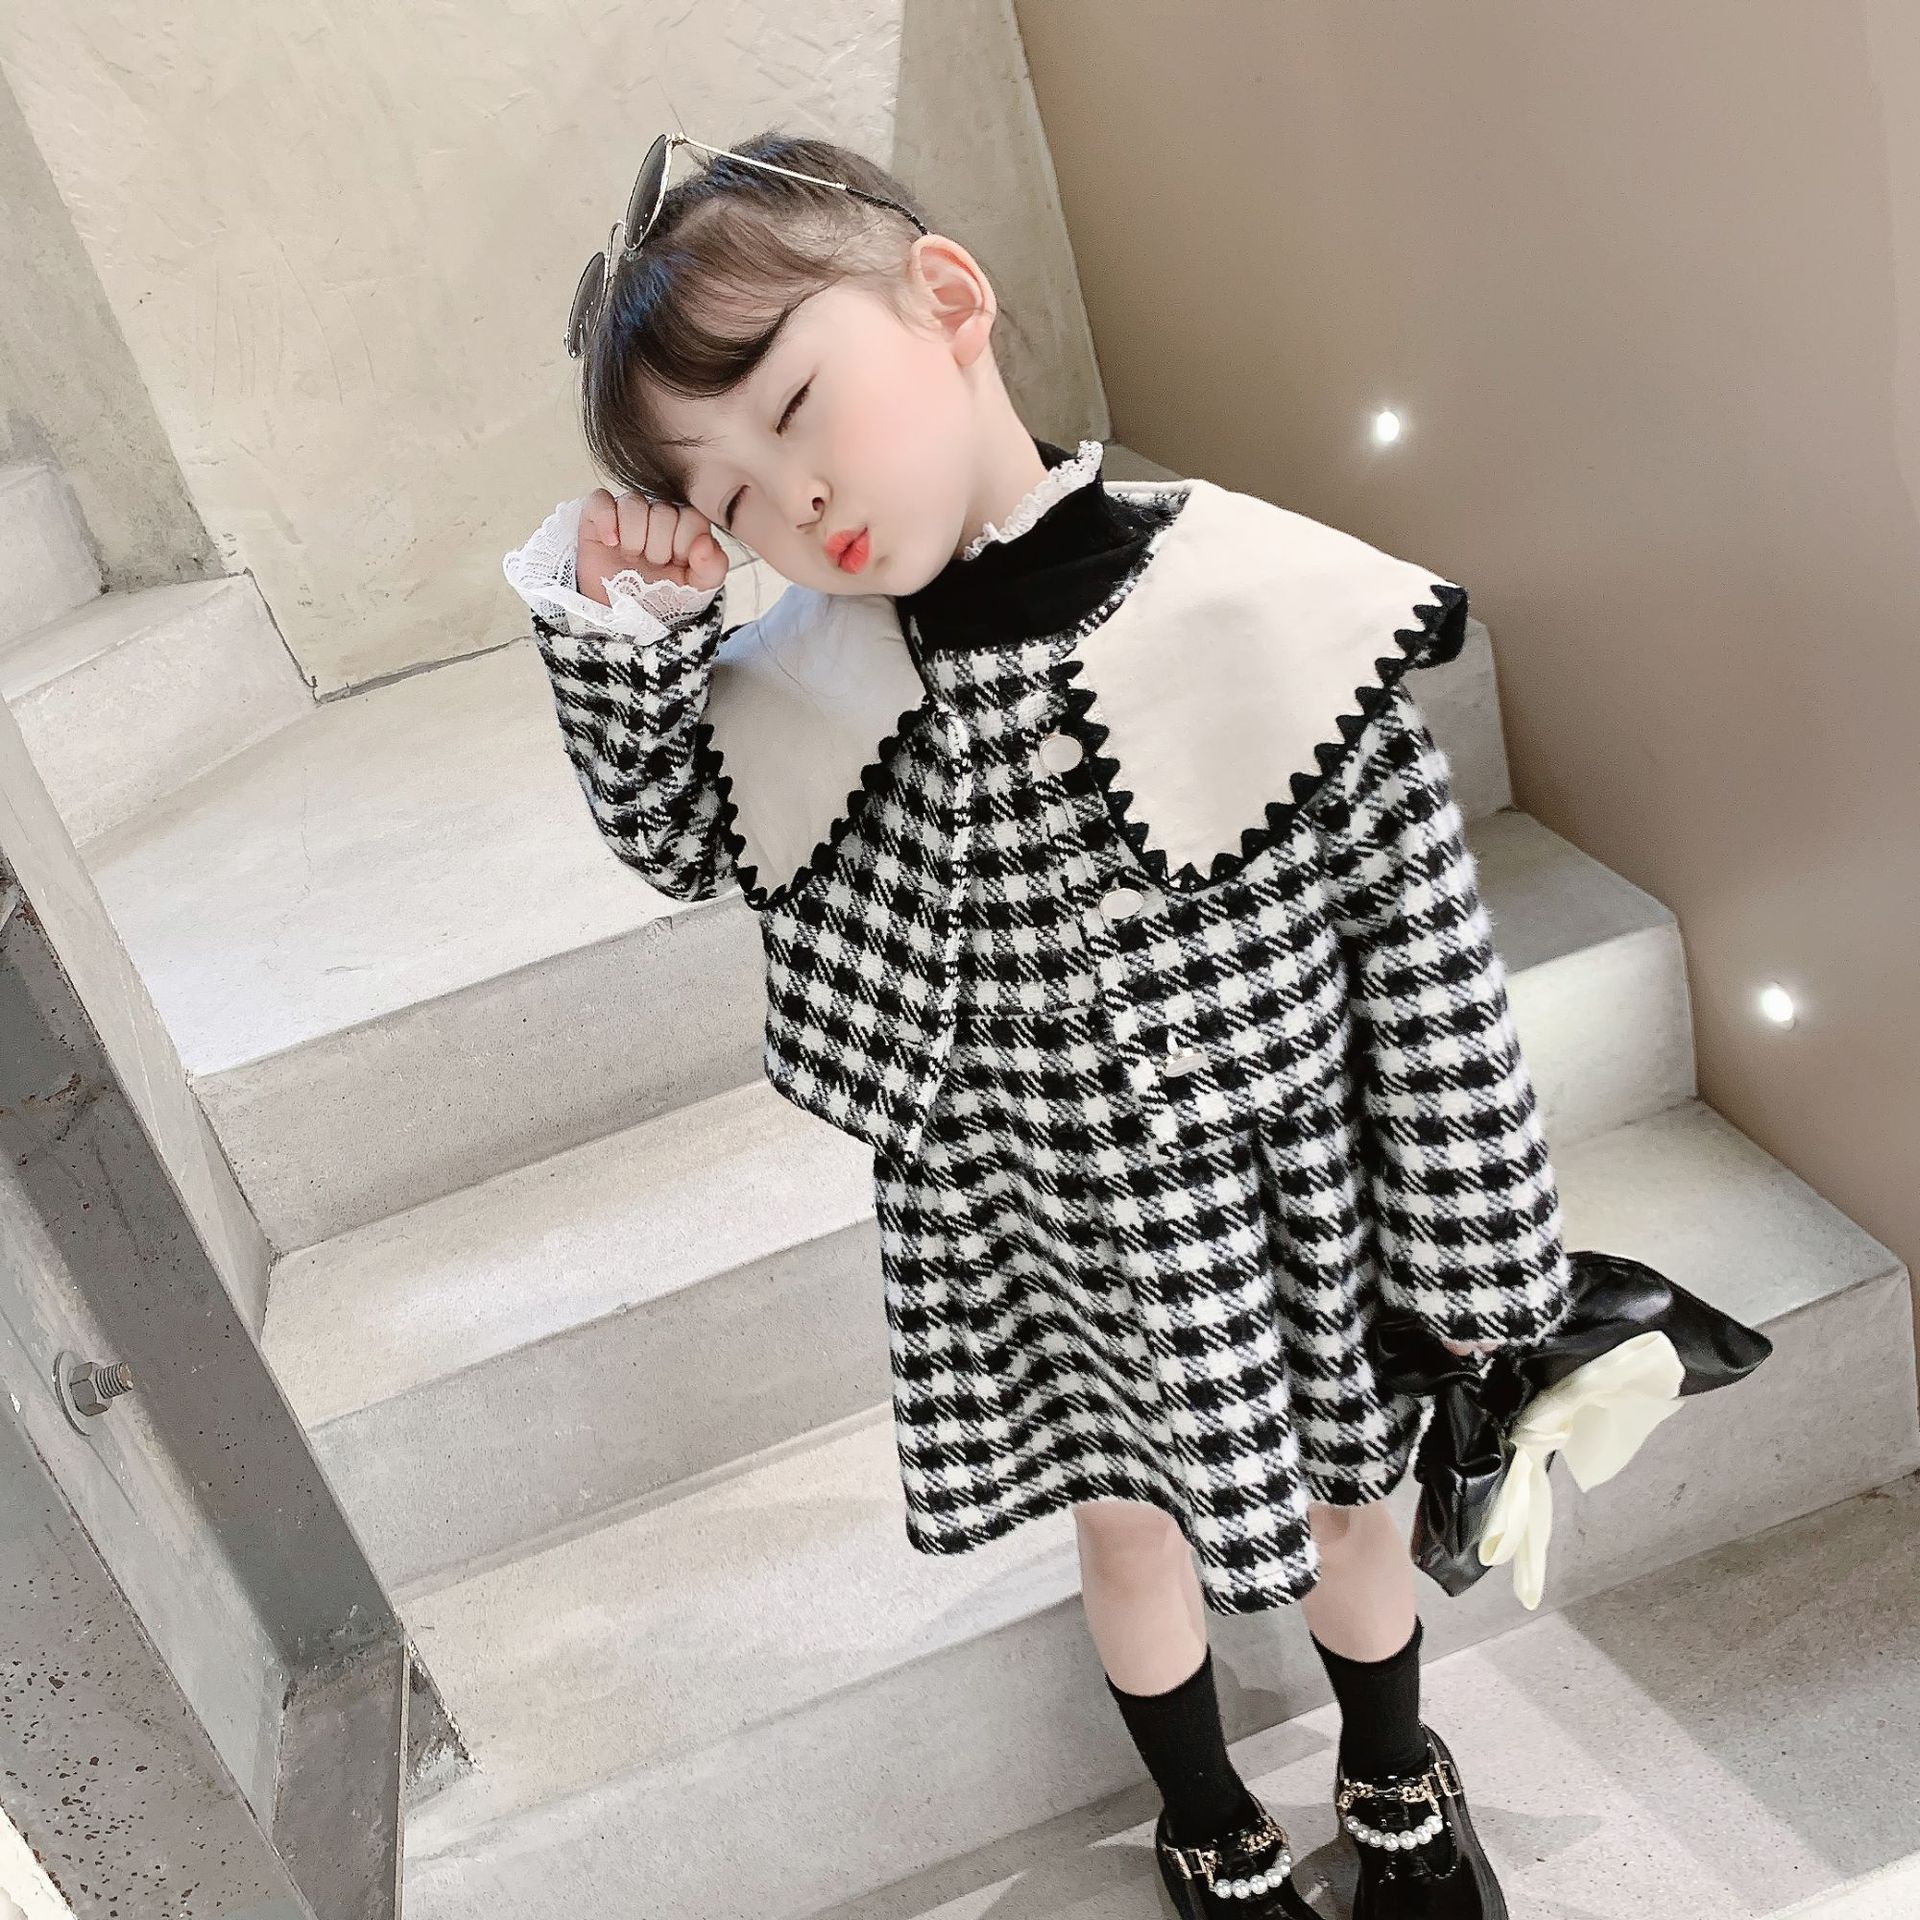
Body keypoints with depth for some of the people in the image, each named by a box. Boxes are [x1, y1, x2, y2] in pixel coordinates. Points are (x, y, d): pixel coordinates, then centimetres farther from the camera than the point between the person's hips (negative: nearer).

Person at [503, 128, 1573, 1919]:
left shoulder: (1259, 618, -24)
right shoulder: (824, 677, -13)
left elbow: (1428, 957, -16)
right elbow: (676, 839, 5)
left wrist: (1476, 1264, -7)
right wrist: (622, 625, -13)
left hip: (1275, 1210, -2)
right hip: (1030, 1235, 2)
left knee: (1339, 1505, 24)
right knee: (1127, 1523, 24)